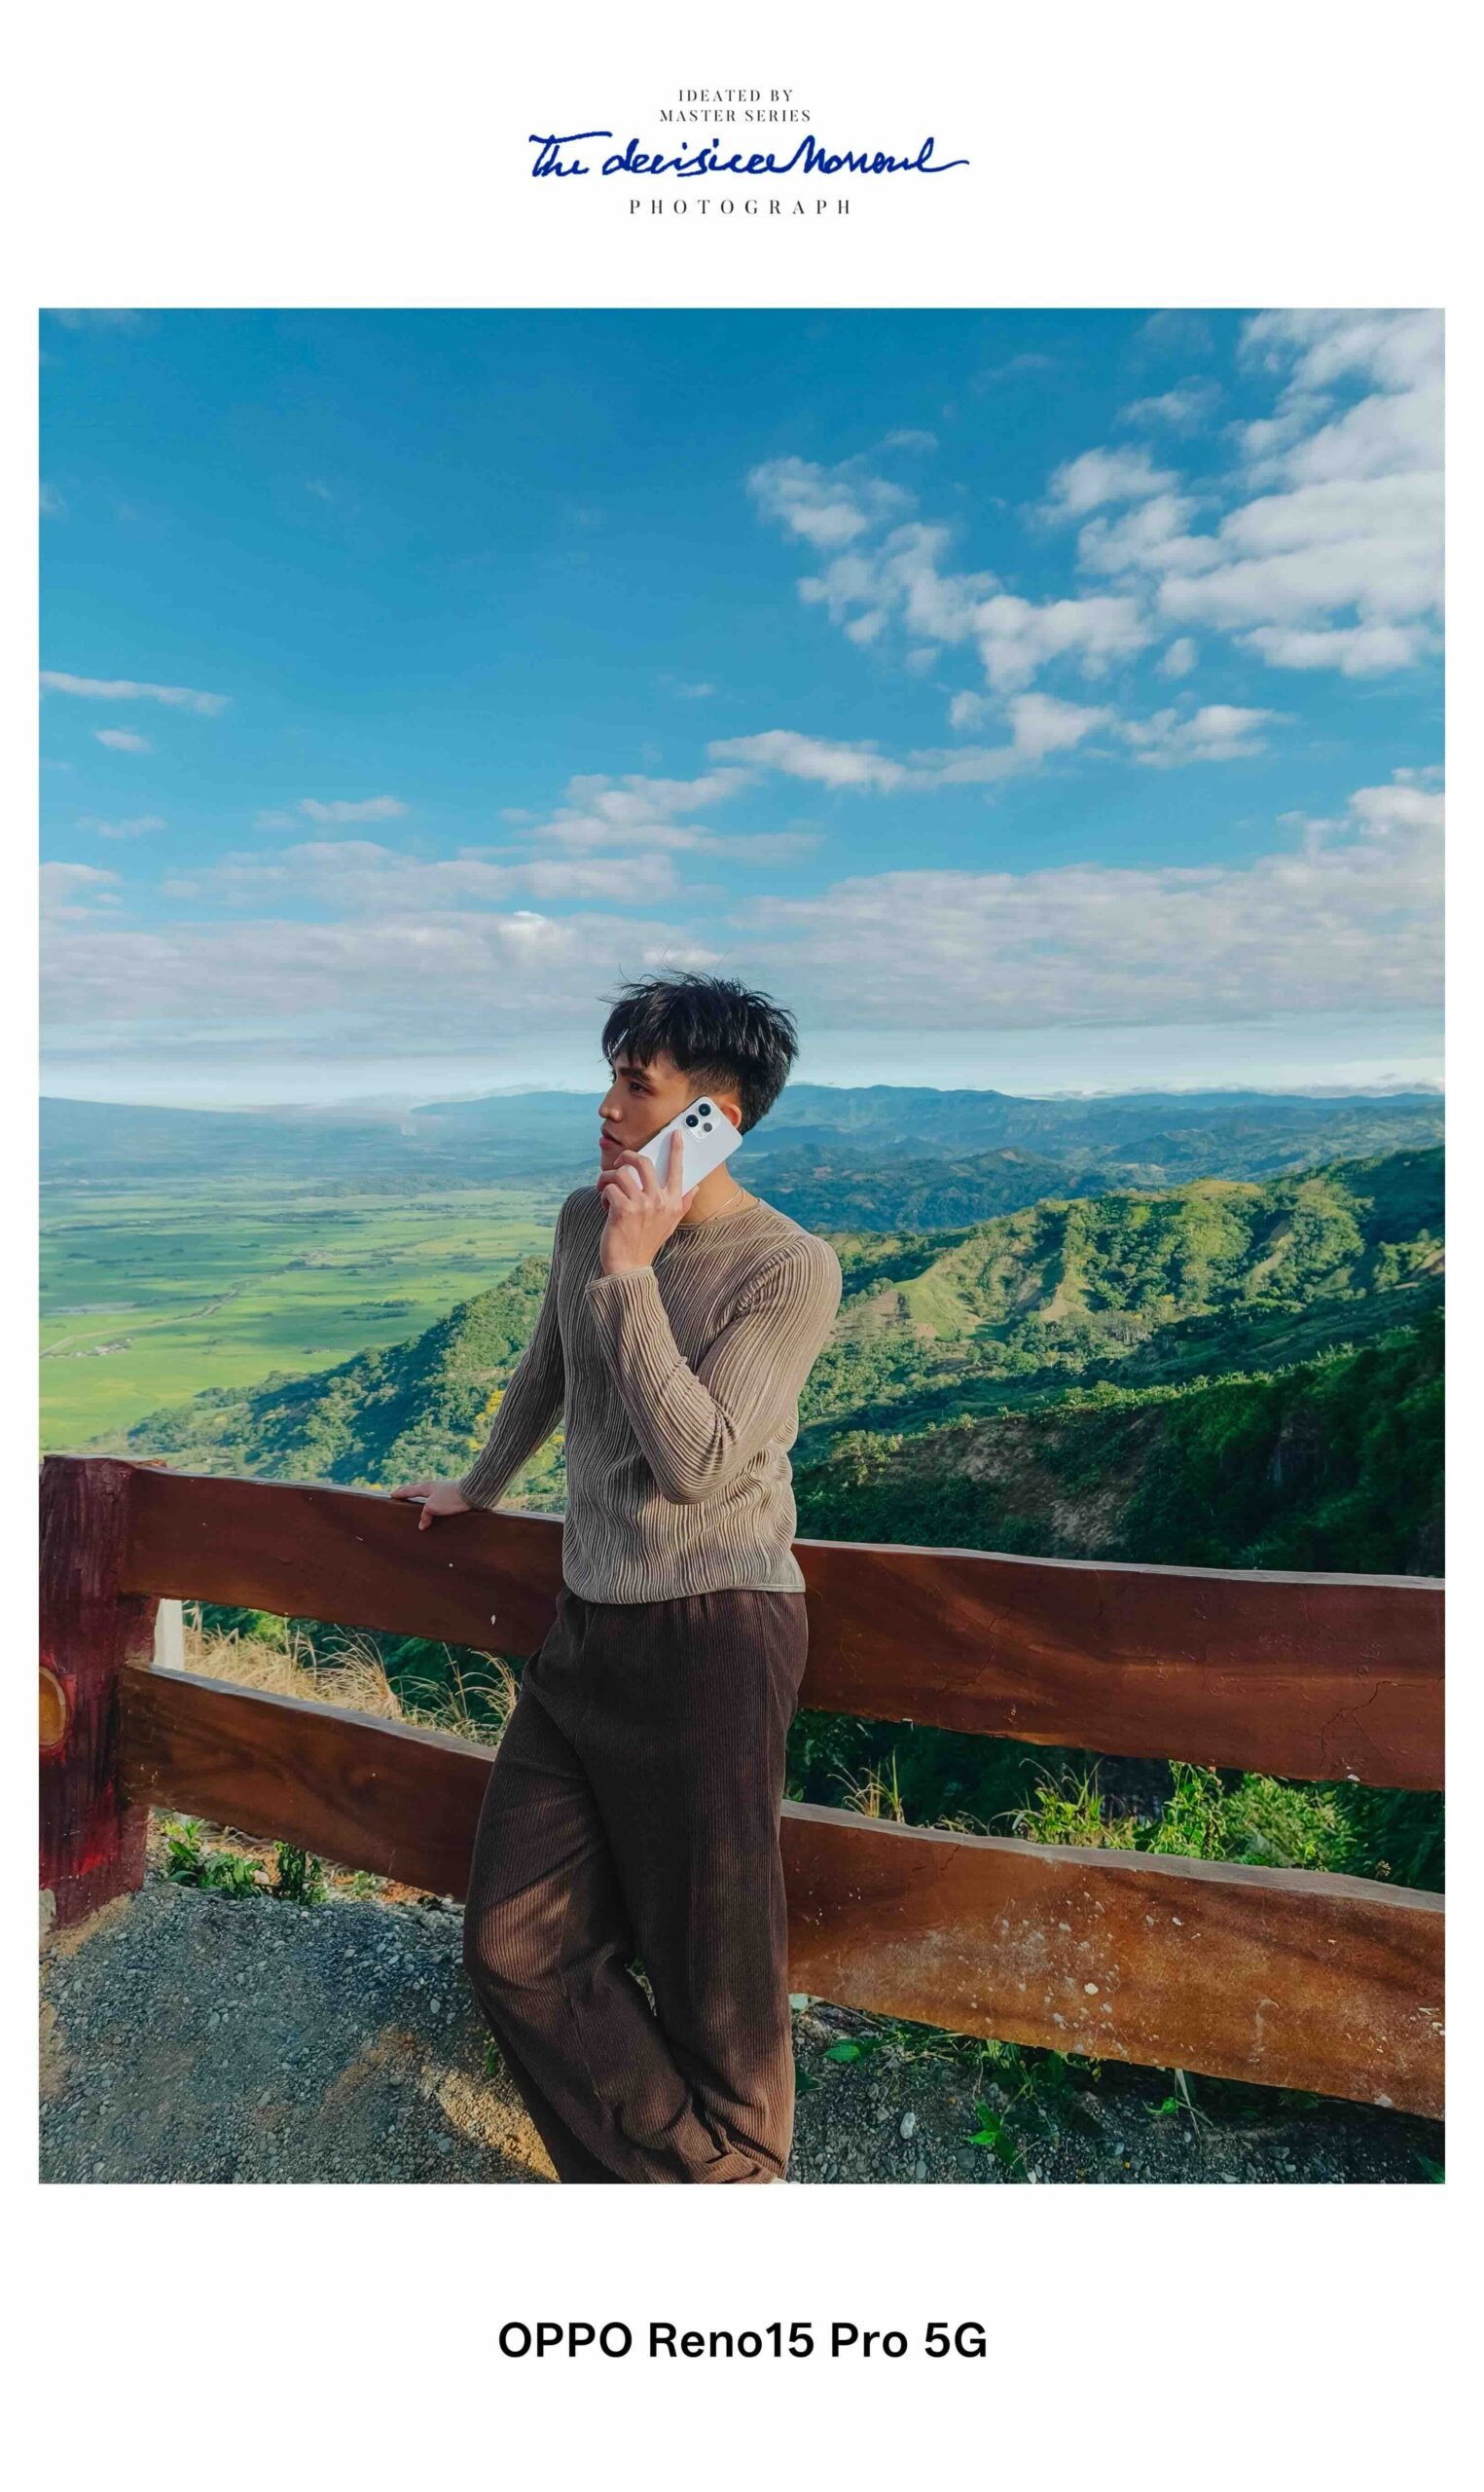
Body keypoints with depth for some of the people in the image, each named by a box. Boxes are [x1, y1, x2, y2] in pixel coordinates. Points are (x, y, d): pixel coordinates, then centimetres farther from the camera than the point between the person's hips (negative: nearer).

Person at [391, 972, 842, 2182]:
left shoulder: (791, 1268, -12)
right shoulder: (588, 1217, 6)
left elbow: (695, 1462, -21)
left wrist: (630, 1272, -21)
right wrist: (478, 1488, 37)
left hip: (713, 1631, -6)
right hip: (587, 1628, 7)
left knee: (713, 1969, 5)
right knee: (518, 1946, 8)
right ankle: (692, 2181, 26)